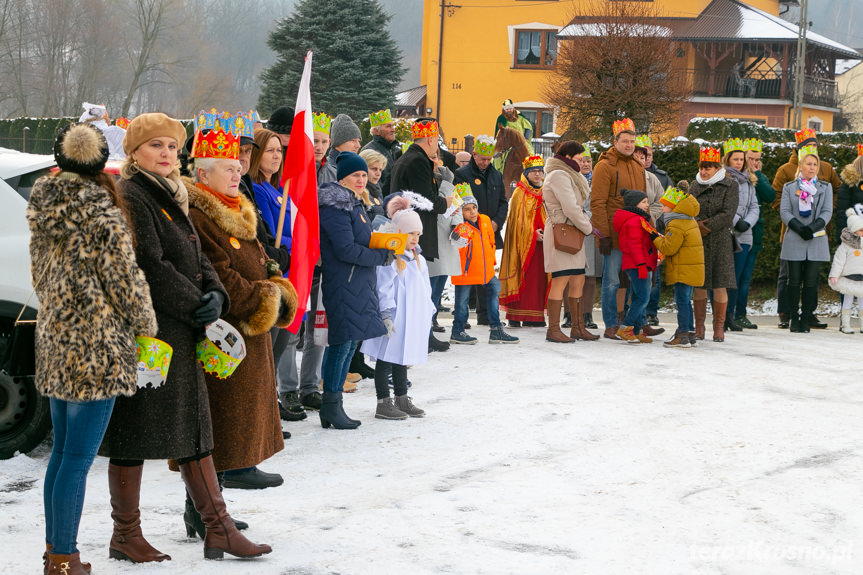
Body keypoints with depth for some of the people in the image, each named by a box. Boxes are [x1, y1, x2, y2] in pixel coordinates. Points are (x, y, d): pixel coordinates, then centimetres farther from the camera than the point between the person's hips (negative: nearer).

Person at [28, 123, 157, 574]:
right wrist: (149, 332, 3)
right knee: (78, 459, -3)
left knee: (62, 450, 17)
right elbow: (127, 284, -12)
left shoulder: (44, 214, 8)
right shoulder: (105, 219, -16)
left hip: (53, 341, 8)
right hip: (97, 348, -8)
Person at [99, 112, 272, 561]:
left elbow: (196, 259, 16)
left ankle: (218, 529, 17)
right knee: (134, 436, 0)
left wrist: (215, 295, -3)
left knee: (194, 428, 11)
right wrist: (195, 306, -13)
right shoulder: (129, 199, -13)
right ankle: (125, 536, 11)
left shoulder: (170, 199, 17)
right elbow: (149, 267, -20)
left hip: (179, 336, 10)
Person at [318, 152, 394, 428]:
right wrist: (383, 257, -12)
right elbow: (346, 249, -18)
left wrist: (383, 247, 7)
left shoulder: (355, 204, 19)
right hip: (342, 283, -10)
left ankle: (332, 405, 15)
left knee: (349, 343, 10)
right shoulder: (336, 206, -12)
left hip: (359, 283, 10)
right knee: (343, 342, -9)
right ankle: (331, 405, -3)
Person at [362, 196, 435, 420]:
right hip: (394, 321, -8)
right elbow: (384, 290, -17)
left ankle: (402, 400, 24)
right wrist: (386, 315, -22)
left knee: (402, 359, 16)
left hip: (412, 321, 8)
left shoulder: (418, 259, 15)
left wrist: (428, 312, 20)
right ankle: (383, 403, 3)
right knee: (387, 359, -1)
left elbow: (425, 289, 22)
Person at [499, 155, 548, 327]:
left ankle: (535, 316, 3)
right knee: (523, 275, -9)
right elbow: (518, 218, -7)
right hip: (524, 240, -6)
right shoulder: (520, 193, -1)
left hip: (541, 240, 6)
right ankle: (516, 316, -7)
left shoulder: (544, 193, 17)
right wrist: (532, 233, -17)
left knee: (539, 277, 1)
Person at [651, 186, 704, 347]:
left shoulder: (676, 225, -16)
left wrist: (656, 238, -6)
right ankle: (690, 335, 18)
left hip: (683, 271, -10)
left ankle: (682, 336, -6)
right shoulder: (689, 220, 16)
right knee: (685, 301, 15)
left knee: (682, 301, -7)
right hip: (693, 269, 10)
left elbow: (668, 248, -19)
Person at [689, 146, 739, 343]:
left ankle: (719, 328, 3)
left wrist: (706, 227, -12)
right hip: (697, 242, 3)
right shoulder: (694, 186, 12)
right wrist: (698, 226, -14)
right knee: (698, 284, 2)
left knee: (720, 285, -4)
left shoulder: (730, 186, 0)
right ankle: (699, 327, 9)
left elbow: (728, 214, -9)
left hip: (720, 240, -3)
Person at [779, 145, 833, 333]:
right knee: (794, 280, 0)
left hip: (816, 240, 0)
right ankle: (794, 318, 6)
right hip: (794, 240, 0)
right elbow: (784, 211, 1)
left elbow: (827, 212, 3)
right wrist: (799, 228, -14)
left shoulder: (825, 187, 11)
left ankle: (806, 319, 3)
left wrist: (813, 228, -13)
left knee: (811, 281, -1)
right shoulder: (789, 187, 9)